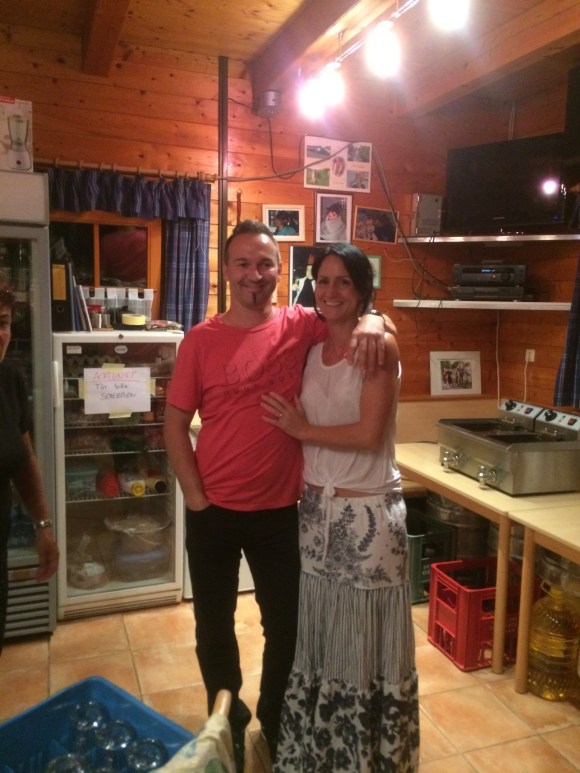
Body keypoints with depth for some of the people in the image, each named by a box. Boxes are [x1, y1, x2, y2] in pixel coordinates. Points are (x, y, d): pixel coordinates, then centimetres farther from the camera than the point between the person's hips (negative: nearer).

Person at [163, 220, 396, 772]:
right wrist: (195, 498, -8)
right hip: (212, 512, 0)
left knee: (284, 625, 17)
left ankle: (275, 723, 44)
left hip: (279, 510, 1)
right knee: (214, 626, 17)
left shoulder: (300, 327, -4)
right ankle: (226, 724, 45)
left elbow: (360, 311, 1)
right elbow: (175, 424, -4)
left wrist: (370, 325, -23)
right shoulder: (200, 339, -6)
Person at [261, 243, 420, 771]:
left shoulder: (379, 346, -11)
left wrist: (302, 429, -9)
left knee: (367, 637, 9)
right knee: (319, 632, 18)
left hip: (369, 512, -5)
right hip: (317, 509, 6)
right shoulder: (311, 348, 6)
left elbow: (369, 434, -19)